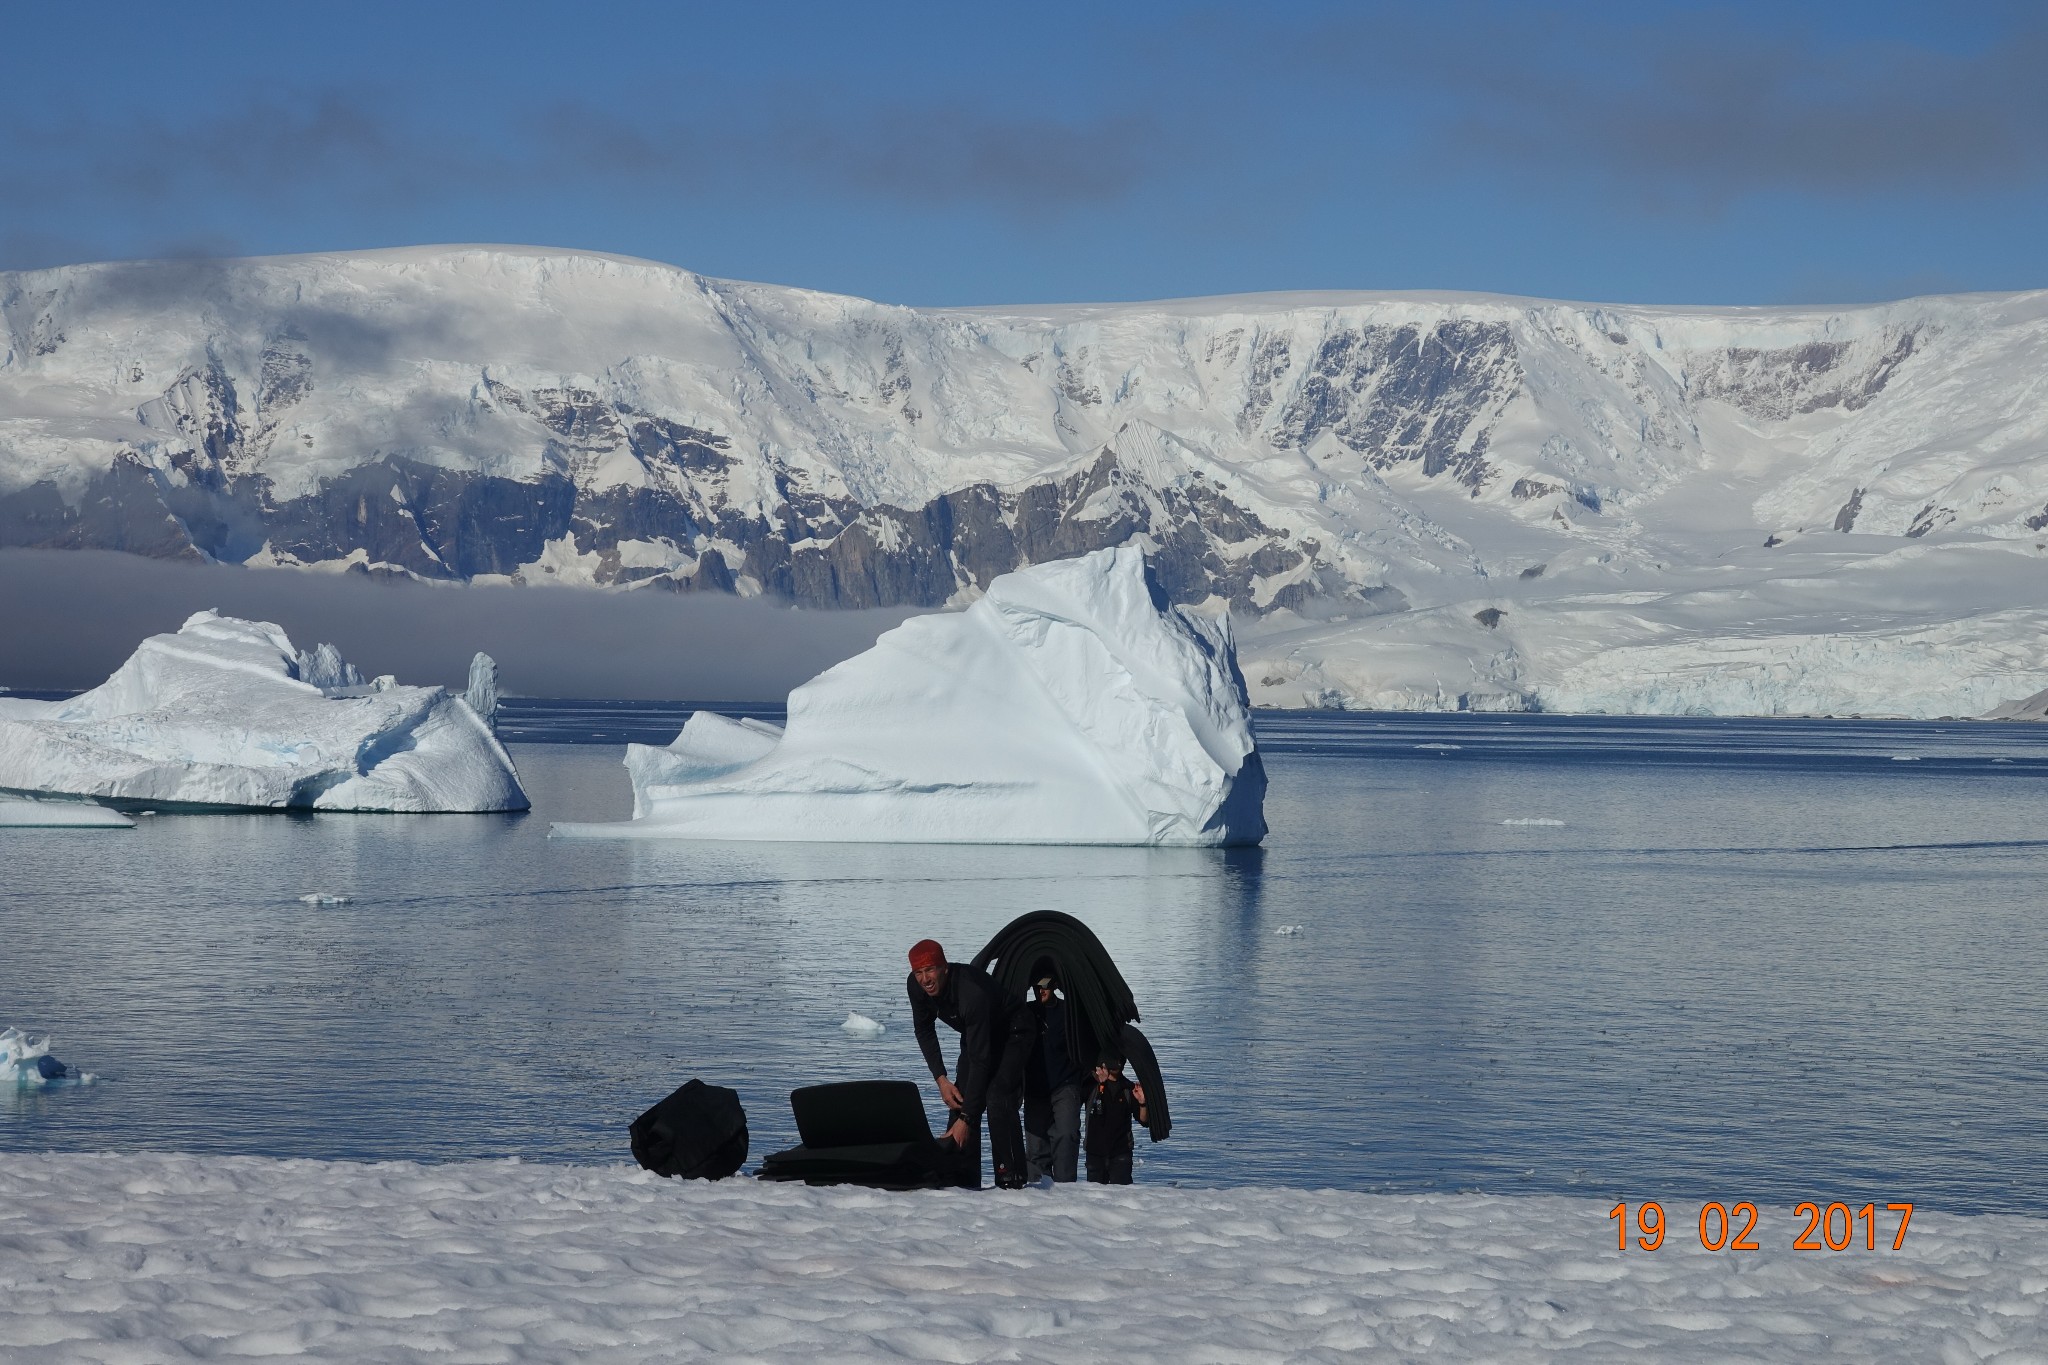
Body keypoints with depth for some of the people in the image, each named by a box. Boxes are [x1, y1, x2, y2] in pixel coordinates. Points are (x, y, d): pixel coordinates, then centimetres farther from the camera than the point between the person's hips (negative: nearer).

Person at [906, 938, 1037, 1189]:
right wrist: (941, 1079, -10)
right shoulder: (916, 986, -21)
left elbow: (980, 1060, -40)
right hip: (976, 1034, 7)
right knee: (959, 1099, -4)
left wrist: (966, 1119, -40)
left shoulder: (973, 993, -43)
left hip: (1013, 1033, -7)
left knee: (997, 1098, -25)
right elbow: (924, 1030, -1)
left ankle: (1011, 1178, -23)